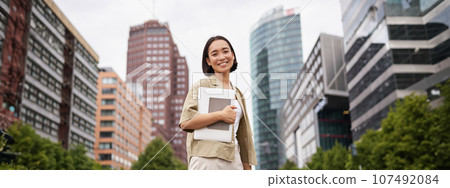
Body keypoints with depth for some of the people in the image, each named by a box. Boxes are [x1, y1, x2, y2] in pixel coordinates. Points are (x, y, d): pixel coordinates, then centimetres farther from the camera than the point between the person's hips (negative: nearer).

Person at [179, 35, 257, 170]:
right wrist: (221, 115, -14)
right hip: (206, 158, -5)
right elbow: (185, 122, -11)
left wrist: (247, 166, 17)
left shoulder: (238, 93, 20)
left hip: (234, 161, 5)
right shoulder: (201, 85, 2)